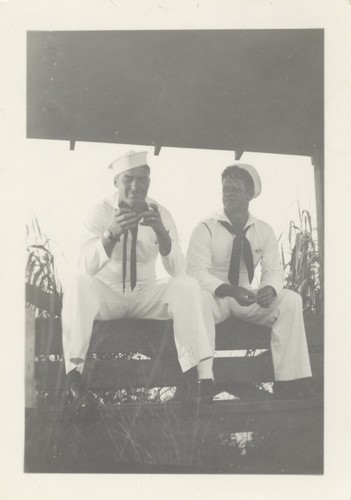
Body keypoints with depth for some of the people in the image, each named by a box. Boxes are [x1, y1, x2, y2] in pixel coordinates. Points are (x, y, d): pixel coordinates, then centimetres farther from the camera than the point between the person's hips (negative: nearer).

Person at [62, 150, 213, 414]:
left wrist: (161, 232, -31)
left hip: (146, 294, 2)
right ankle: (74, 377, -35)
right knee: (79, 284, -33)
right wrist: (111, 234, -39)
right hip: (106, 293, -1)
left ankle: (200, 378, -30)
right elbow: (86, 267, -21)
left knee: (189, 286, -26)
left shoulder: (160, 213, -2)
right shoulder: (101, 212, -6)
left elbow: (178, 270, -12)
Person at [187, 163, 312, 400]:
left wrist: (270, 289, -24)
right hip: (215, 299, -3)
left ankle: (291, 383, -21)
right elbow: (197, 271, -16)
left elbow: (274, 270, 2)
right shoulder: (205, 229, -6)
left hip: (247, 299, 3)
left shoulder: (264, 231, 6)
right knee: (199, 298, -38)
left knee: (291, 299, -20)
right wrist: (230, 290, -32)